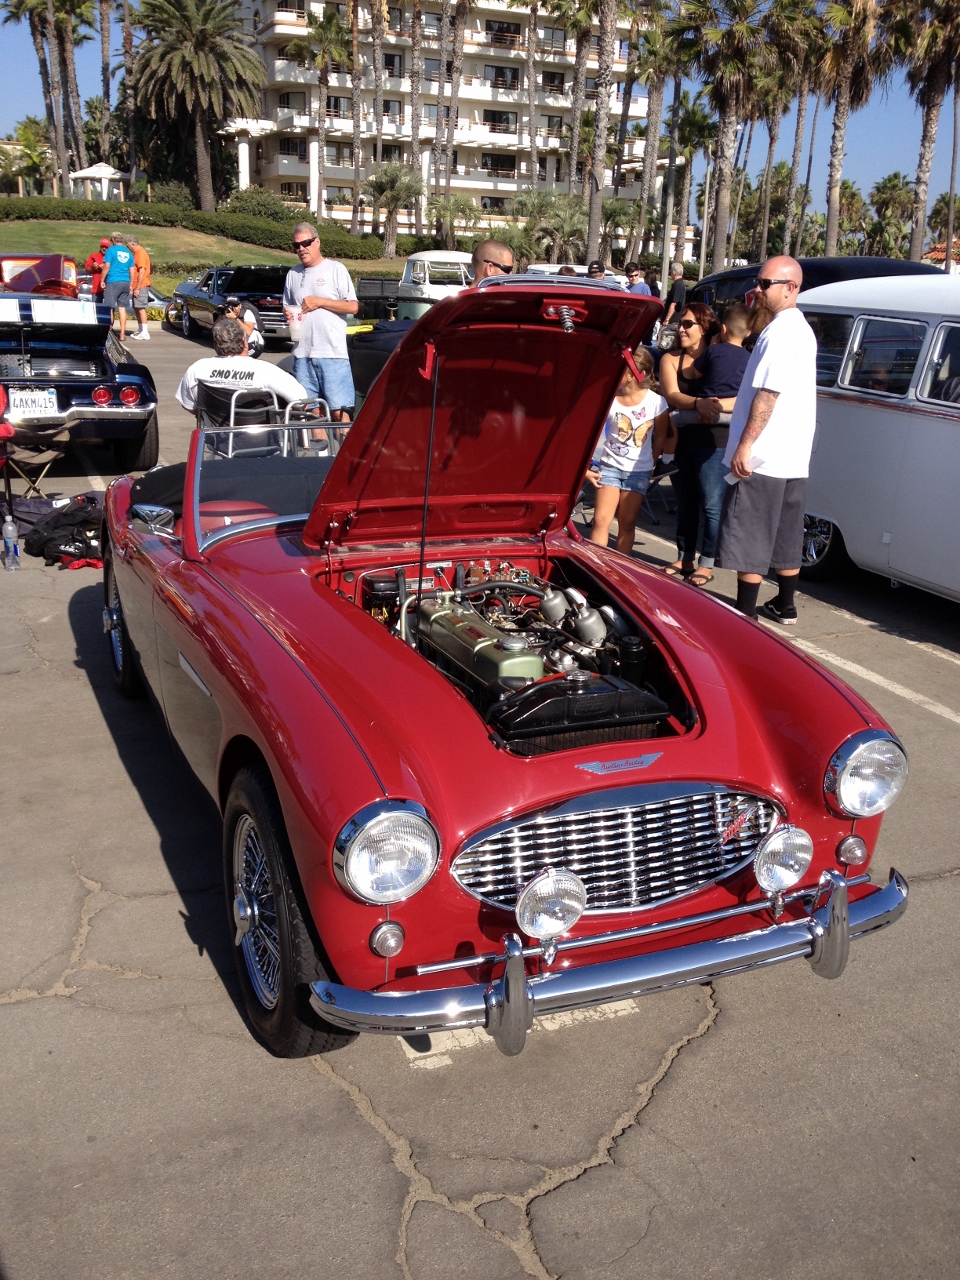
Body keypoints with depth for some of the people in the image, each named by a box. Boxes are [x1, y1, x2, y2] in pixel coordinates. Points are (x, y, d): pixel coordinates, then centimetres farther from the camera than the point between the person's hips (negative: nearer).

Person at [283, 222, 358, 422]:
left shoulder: (336, 269, 2)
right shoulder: (293, 274, 16)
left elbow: (353, 307, -4)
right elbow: (287, 306, 26)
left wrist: (320, 302, -9)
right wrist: (287, 313, 2)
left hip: (332, 353, -5)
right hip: (302, 353, 5)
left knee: (338, 410, -7)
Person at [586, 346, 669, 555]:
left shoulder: (656, 403, -11)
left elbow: (660, 438, 3)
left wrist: (651, 464, 7)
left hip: (638, 471, 0)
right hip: (610, 466, 0)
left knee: (627, 524, 5)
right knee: (601, 519, -7)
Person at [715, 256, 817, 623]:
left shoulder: (780, 331, -15)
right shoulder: (802, 329, 17)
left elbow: (768, 393, -22)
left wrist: (744, 446, -22)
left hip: (764, 456, -10)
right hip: (793, 456, 10)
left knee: (748, 540, -6)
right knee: (785, 537, 16)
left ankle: (744, 615, -3)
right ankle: (784, 606, 26)